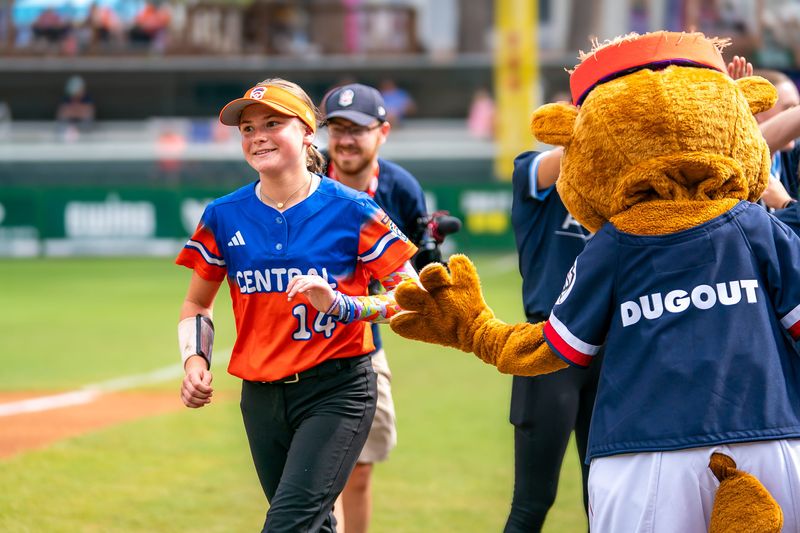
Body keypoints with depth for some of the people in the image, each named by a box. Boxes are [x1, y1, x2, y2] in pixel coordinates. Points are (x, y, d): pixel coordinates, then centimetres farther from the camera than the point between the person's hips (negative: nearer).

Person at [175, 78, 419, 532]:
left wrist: (341, 305, -20)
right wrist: (196, 360, -1)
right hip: (262, 397, 5)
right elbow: (197, 304, 17)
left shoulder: (351, 211, -6)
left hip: (337, 392, -5)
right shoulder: (224, 217, 4)